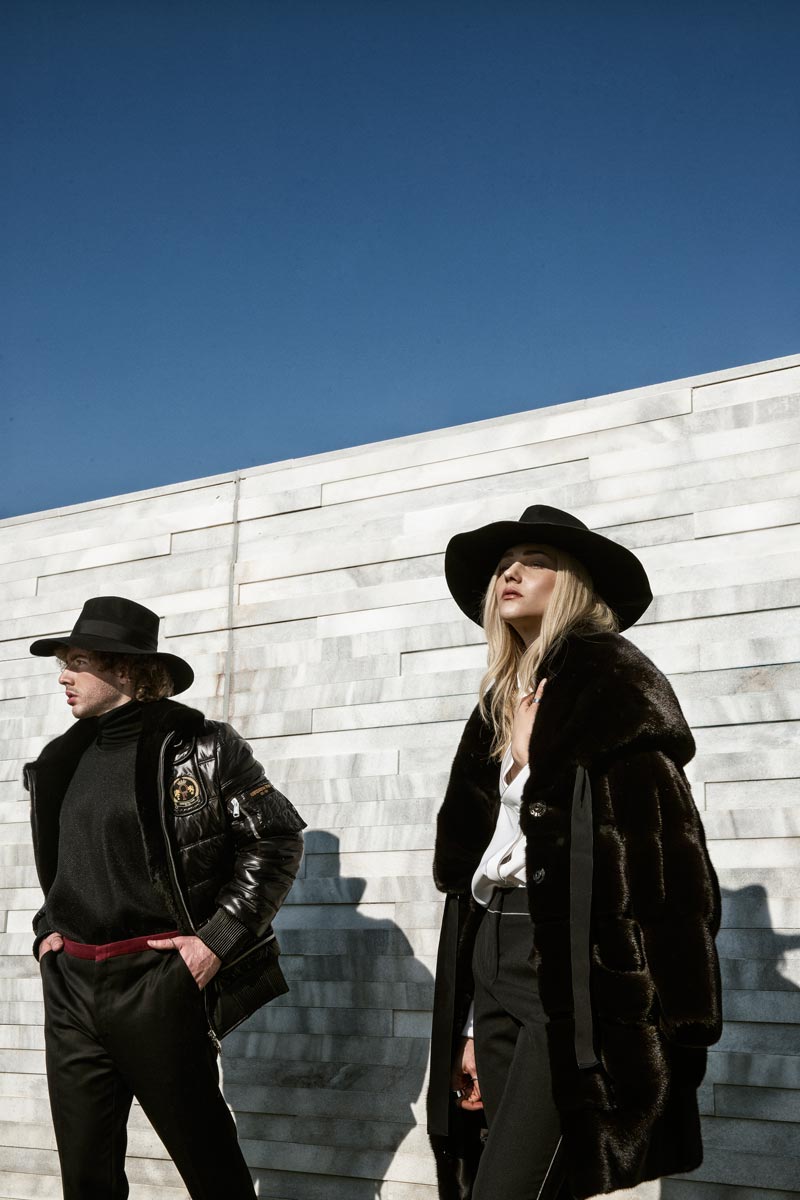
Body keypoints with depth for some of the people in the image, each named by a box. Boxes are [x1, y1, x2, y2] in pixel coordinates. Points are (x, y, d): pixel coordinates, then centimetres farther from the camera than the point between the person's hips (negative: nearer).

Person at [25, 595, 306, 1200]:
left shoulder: (198, 745, -9)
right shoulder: (65, 759, 10)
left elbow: (279, 839, -8)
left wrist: (217, 939, -11)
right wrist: (48, 926, 12)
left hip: (159, 984, -6)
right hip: (71, 986, 6)